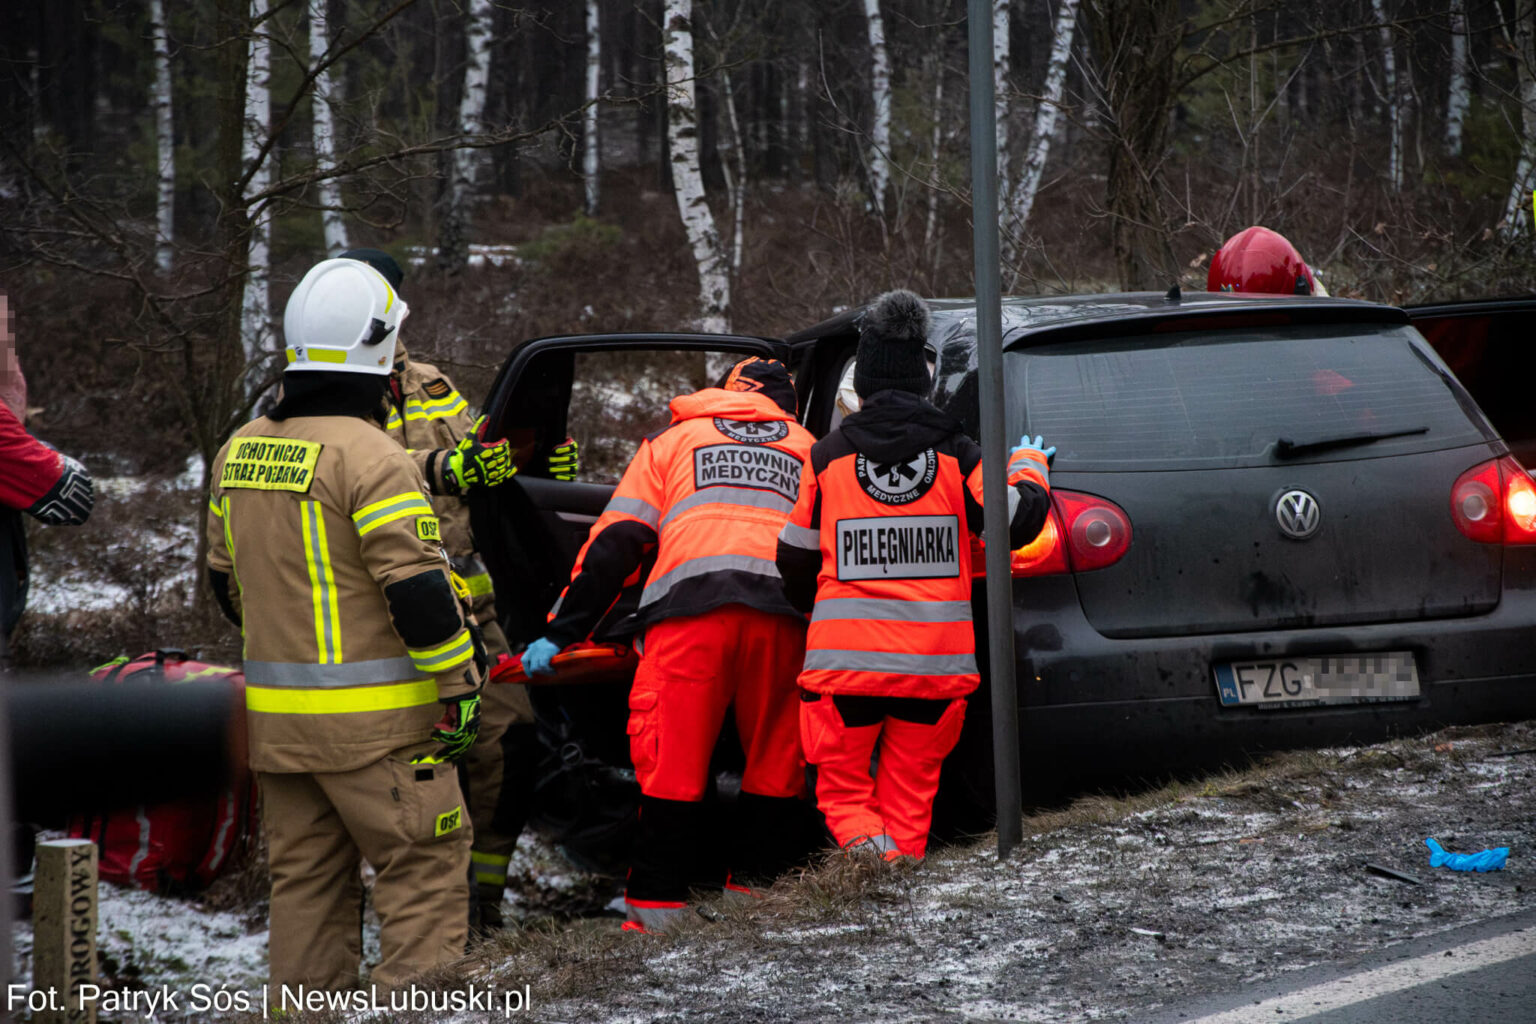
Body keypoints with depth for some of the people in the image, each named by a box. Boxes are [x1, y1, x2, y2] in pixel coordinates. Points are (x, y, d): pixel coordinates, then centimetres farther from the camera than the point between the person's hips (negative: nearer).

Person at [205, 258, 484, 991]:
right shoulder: (369, 457, -16)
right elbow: (418, 588, -18)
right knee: (425, 875, -2)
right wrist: (461, 683, -10)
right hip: (372, 721, -8)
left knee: (305, 880, 15)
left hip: (275, 713, 8)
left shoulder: (239, 453, 9)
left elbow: (226, 579, 18)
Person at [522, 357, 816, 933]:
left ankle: (657, 907, -4)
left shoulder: (674, 440, 26)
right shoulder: (808, 447, 31)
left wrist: (560, 634, 14)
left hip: (691, 601, -1)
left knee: (672, 757, -2)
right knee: (776, 756, 11)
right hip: (785, 610, 1)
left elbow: (613, 543, 17)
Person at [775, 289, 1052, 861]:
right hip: (937, 661, 1)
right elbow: (1018, 520, 1)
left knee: (842, 791, 9)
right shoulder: (957, 455, 0)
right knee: (910, 800, 14)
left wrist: (810, 607, 32)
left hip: (846, 659, -1)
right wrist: (1028, 467, 23)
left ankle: (864, 843, -21)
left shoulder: (827, 457, 1)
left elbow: (795, 561, 9)